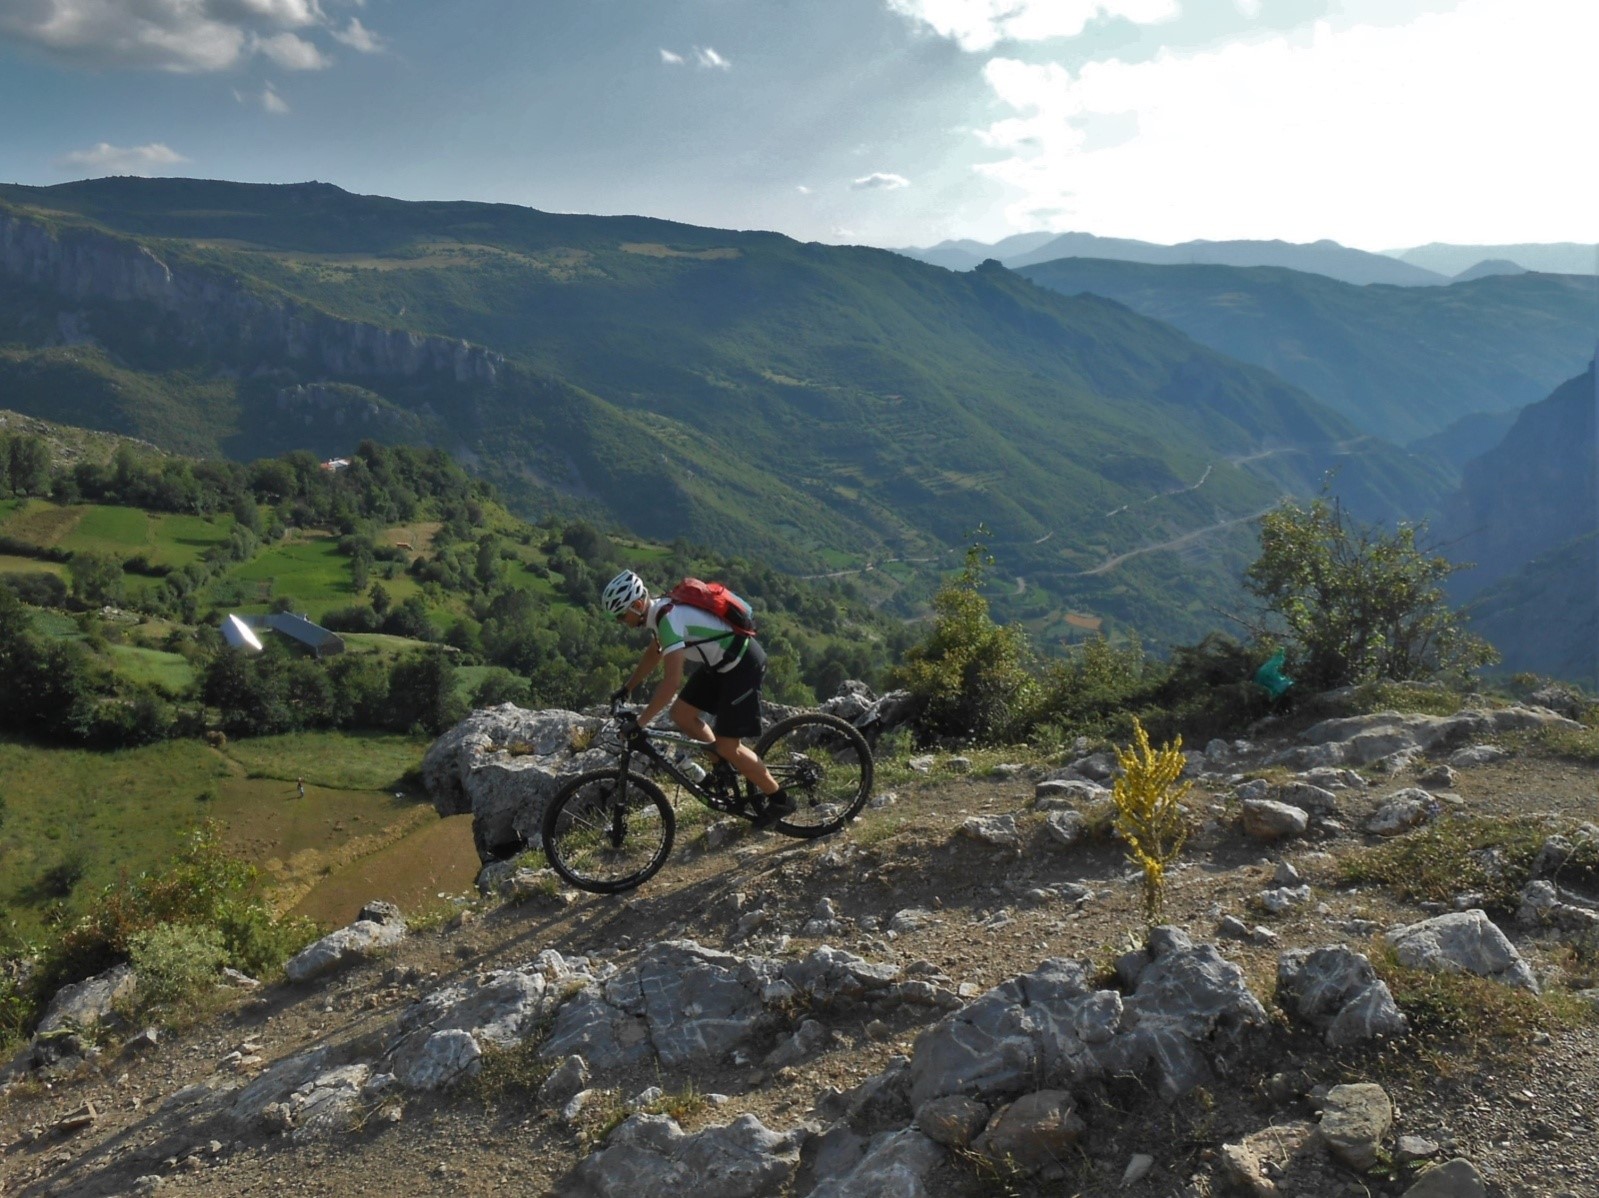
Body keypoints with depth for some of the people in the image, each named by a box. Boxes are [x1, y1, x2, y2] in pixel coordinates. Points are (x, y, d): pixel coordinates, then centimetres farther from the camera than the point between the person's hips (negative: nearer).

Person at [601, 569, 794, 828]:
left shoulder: (668, 619, -27)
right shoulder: (659, 611, 2)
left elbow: (671, 681, -33)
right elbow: (653, 654, 22)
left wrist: (640, 722, -29)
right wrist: (625, 689, 18)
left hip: (744, 663, -10)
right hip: (721, 663, 10)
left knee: (727, 746, -8)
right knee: (681, 714, 6)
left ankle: (779, 799, 7)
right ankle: (726, 767, 23)